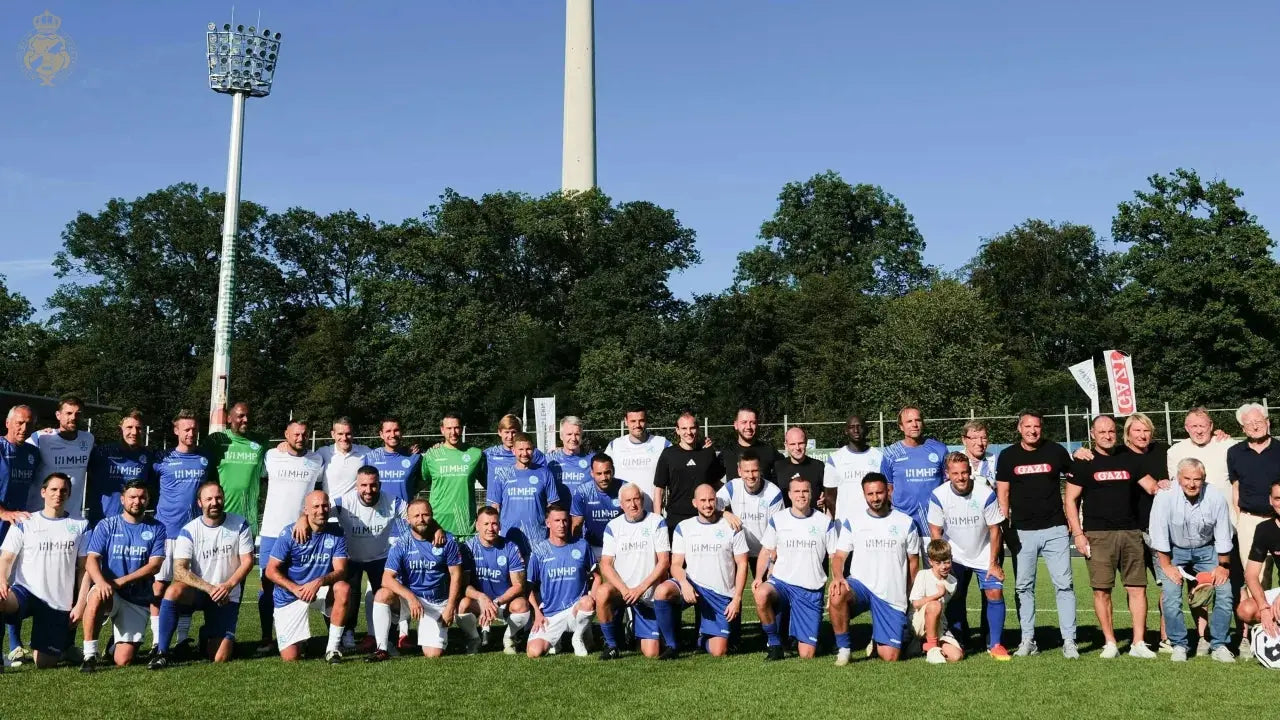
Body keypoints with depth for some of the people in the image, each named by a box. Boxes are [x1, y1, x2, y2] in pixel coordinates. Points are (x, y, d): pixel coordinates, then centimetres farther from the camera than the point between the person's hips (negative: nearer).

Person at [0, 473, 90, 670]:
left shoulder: (80, 526, 8)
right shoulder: (24, 523, 7)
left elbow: (84, 568, 7)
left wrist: (80, 604, -2)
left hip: (59, 604, 1)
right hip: (25, 591, -1)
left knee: (44, 664, -2)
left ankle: (61, 646, 32)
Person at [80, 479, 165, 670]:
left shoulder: (156, 529, 4)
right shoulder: (107, 525, 4)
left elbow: (155, 565, -7)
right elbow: (91, 560, -8)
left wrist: (122, 580, -19)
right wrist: (101, 582, -30)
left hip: (138, 601, 0)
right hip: (110, 595, 0)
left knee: (123, 661, -10)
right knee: (97, 596, -39)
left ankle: (123, 643, 27)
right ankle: (90, 655, -27)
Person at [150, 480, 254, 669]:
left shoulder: (240, 525, -3)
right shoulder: (189, 531, -7)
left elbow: (247, 561, -4)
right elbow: (179, 570, -15)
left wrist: (228, 585, -22)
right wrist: (209, 588, -28)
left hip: (227, 597, 1)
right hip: (197, 592, 0)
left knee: (220, 658, -10)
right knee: (173, 591, -37)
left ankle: (208, 637, 27)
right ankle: (161, 652, -27)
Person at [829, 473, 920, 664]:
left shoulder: (906, 522, 5)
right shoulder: (852, 522, 4)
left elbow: (913, 562, 12)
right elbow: (839, 556, 1)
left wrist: (911, 597, 11)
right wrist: (838, 576, -21)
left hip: (893, 596, 1)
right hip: (860, 586, 0)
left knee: (890, 656, -8)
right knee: (836, 596, -37)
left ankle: (877, 640, 29)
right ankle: (843, 648, -15)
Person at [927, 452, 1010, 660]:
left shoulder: (986, 494, -20)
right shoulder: (939, 496, -17)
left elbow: (994, 529, -10)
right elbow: (935, 531, -5)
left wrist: (993, 563, -9)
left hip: (983, 555, -1)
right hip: (955, 556, 1)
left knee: (995, 592, -12)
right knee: (953, 598, -2)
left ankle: (995, 644, 2)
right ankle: (958, 643, 15)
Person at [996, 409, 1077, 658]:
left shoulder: (1055, 451, 3)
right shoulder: (1008, 456, 5)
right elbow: (1002, 493, 6)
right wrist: (1005, 528, 0)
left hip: (1055, 530, -1)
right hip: (1022, 532, 1)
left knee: (1064, 584, -3)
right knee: (1024, 587, 5)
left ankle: (1069, 641, 3)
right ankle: (1028, 640, 13)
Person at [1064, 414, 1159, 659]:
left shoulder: (1129, 460, 14)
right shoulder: (1083, 464, 3)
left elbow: (1152, 487, 15)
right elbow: (1070, 500, 2)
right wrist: (1078, 534, -7)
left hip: (1131, 533, 3)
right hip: (1098, 535, -3)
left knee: (1137, 588, -1)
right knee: (1102, 590, -3)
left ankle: (1138, 643, 5)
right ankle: (1110, 643, 7)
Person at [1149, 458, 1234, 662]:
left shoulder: (1216, 498, -17)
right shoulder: (1165, 497, -22)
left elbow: (1223, 536, -5)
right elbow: (1159, 534, -14)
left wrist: (1223, 566, -2)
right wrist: (1166, 566, -12)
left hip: (1206, 549, 2)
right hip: (1175, 551, -2)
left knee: (1224, 590, -10)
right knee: (1170, 595, -16)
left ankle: (1218, 645, 4)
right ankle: (1179, 645, -1)